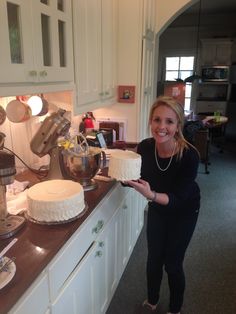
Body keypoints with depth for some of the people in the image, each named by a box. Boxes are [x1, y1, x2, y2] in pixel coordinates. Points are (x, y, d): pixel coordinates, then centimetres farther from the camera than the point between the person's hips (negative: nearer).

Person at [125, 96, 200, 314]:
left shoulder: (189, 155, -33)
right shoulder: (145, 148, -23)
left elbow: (177, 199, -30)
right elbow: (139, 180, -8)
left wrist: (151, 195, -47)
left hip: (183, 212, -3)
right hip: (157, 208, 3)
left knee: (172, 264, 8)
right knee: (154, 258, 15)